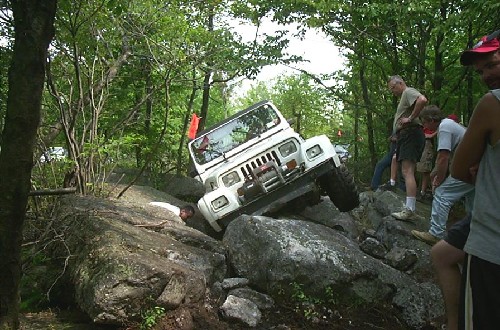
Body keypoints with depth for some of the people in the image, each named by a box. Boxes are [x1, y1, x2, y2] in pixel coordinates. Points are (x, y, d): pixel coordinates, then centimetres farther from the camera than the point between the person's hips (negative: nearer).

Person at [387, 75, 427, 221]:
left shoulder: (409, 91, -5)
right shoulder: (403, 97, 27)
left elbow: (422, 100, -26)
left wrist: (410, 118, -21)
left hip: (410, 134, -11)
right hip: (405, 135, 11)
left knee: (407, 171, -17)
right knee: (407, 172, 12)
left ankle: (409, 210, -21)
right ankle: (410, 209, 17)